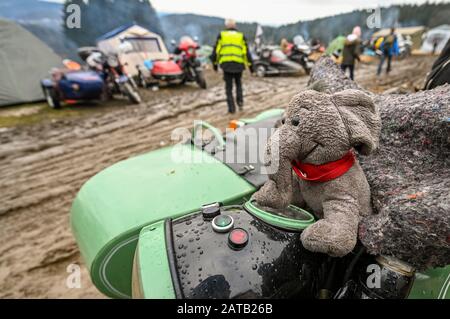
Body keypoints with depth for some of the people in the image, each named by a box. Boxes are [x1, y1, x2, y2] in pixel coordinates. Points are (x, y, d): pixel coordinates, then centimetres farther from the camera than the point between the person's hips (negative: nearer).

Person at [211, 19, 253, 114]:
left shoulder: (221, 35, 11)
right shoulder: (241, 36, 12)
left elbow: (216, 50, 7)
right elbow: (246, 52, 6)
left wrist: (215, 63, 16)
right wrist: (250, 65, 9)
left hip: (226, 64, -1)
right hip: (239, 63, 1)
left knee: (228, 87, 7)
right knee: (238, 83, 22)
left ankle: (231, 108, 4)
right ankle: (240, 101, 3)